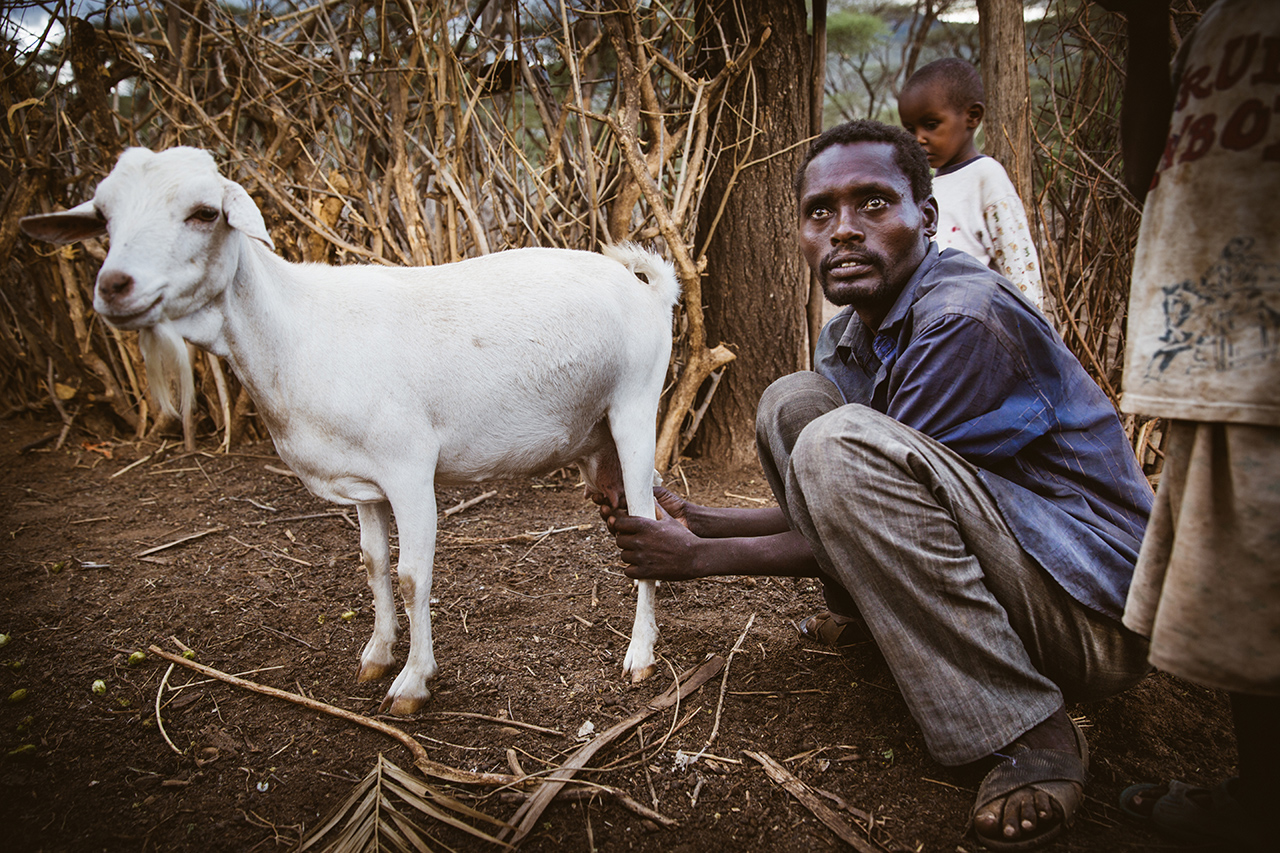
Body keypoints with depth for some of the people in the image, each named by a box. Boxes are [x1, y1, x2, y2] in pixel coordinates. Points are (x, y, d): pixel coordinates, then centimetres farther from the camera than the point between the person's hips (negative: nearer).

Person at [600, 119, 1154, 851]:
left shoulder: (966, 318, -21)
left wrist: (702, 558, -12)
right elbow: (841, 514, 10)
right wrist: (695, 519, -1)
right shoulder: (849, 338, 6)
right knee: (791, 400, 1)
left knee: (840, 441, -31)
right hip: (1003, 564, 8)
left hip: (1098, 613, -8)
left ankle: (1030, 737, -21)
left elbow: (870, 488, -19)